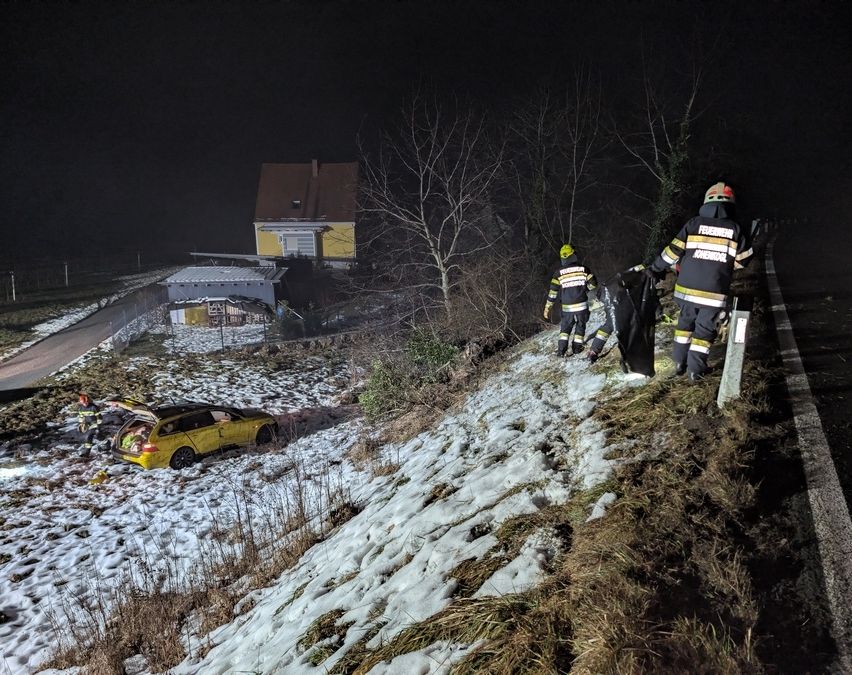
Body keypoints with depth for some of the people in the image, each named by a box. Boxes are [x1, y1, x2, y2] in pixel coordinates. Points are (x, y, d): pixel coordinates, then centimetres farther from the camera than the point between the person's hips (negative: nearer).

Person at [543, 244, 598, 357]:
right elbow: (593, 284, -3)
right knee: (580, 326, 19)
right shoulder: (583, 269, -4)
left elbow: (553, 292, -5)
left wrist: (547, 308, 0)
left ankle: (562, 349, 7)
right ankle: (577, 347, 21)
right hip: (582, 306, 0)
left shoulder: (559, 273, -5)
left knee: (565, 328, 16)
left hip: (567, 308, 0)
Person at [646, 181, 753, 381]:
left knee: (685, 322, 20)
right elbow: (743, 259, 4)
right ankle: (696, 368, 11)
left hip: (687, 288, 1)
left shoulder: (693, 224, -2)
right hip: (714, 292, -1)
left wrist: (655, 269, 10)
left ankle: (680, 361, 24)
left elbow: (673, 252, -1)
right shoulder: (735, 229, -2)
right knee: (705, 328, 11)